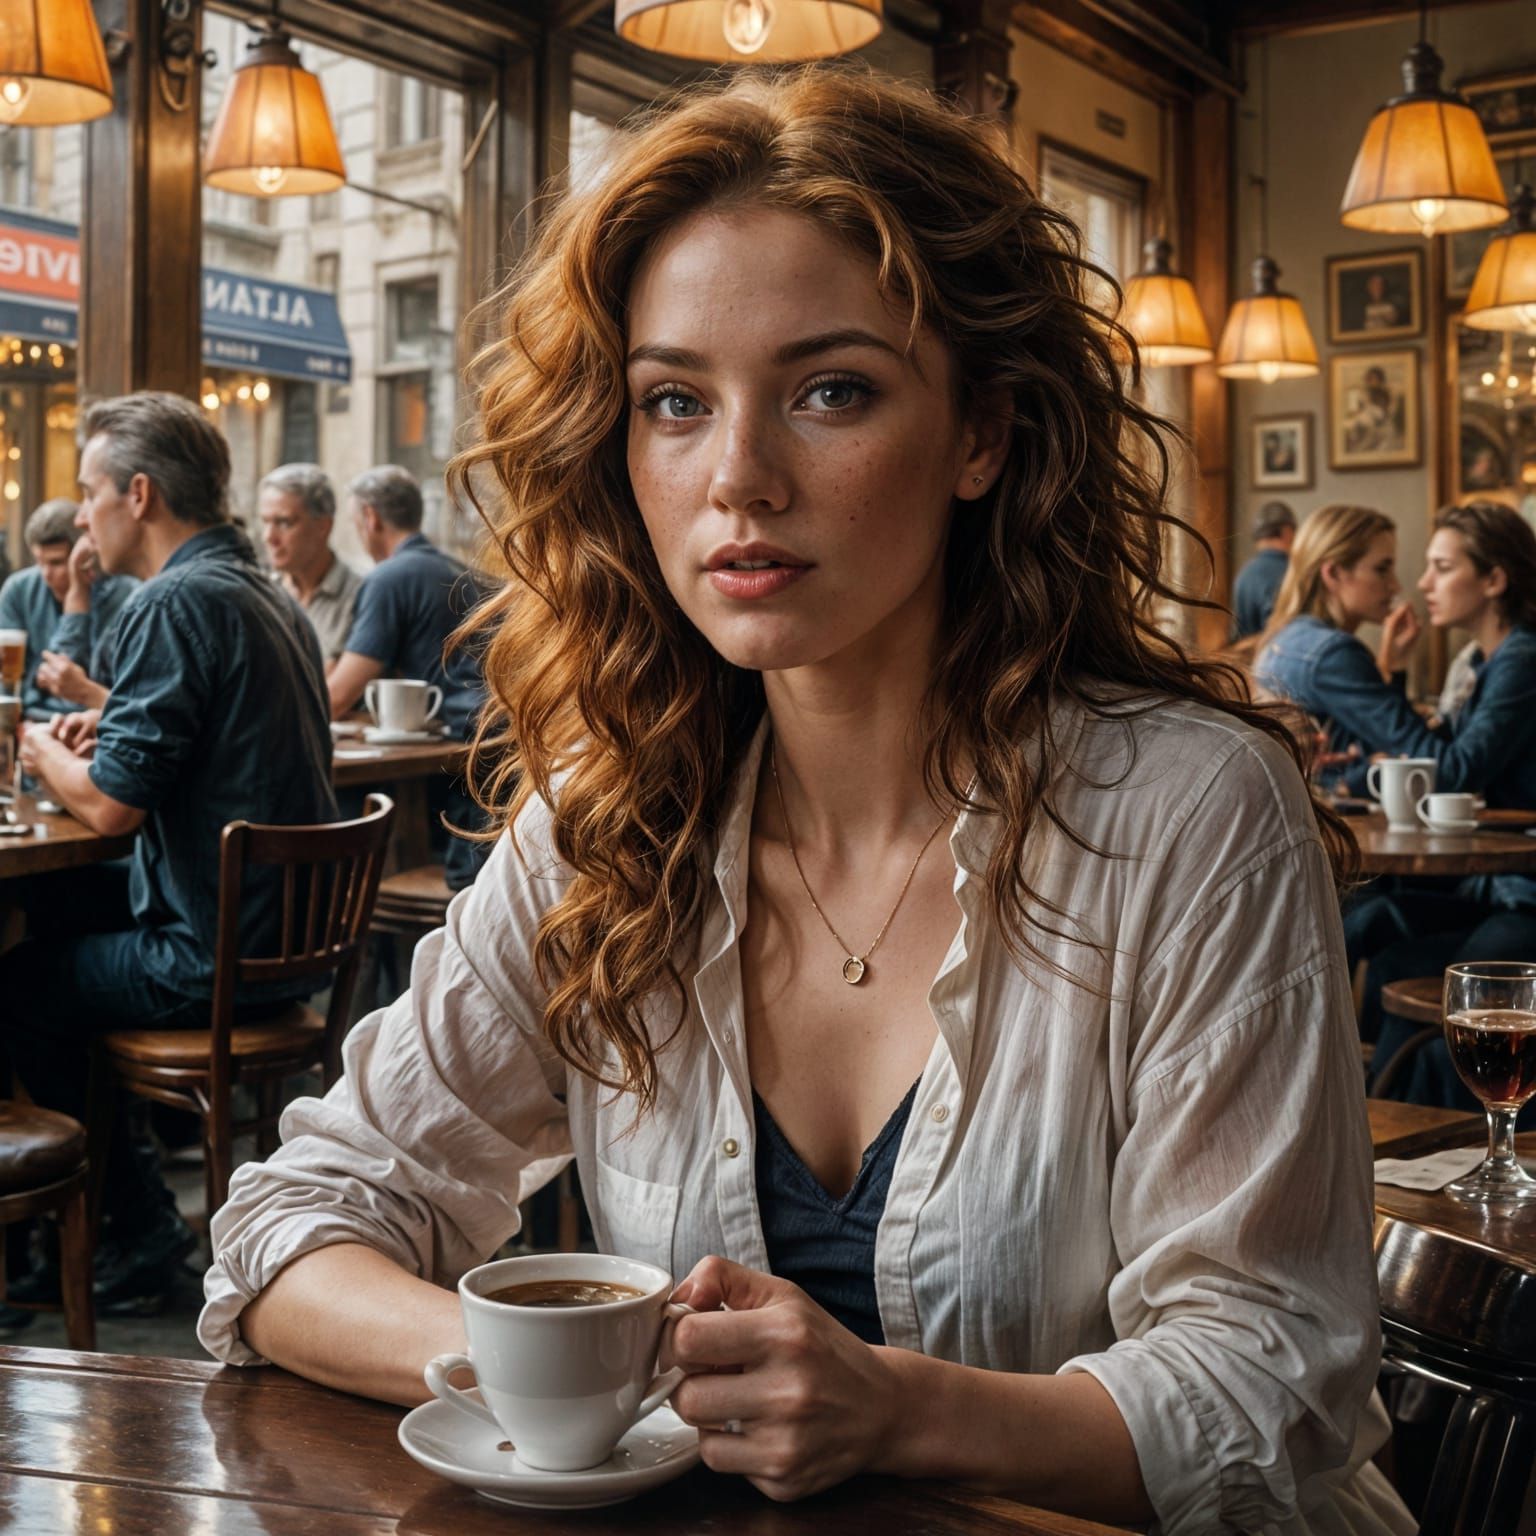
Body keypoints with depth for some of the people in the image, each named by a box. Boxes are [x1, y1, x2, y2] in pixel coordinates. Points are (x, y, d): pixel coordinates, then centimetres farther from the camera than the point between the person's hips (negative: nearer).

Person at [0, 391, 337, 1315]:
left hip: (213, 959, -9)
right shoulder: (264, 592, 11)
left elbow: (110, 805, -21)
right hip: (290, 930, 9)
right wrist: (112, 730, 13)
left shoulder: (177, 603, -19)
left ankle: (141, 1225, 19)